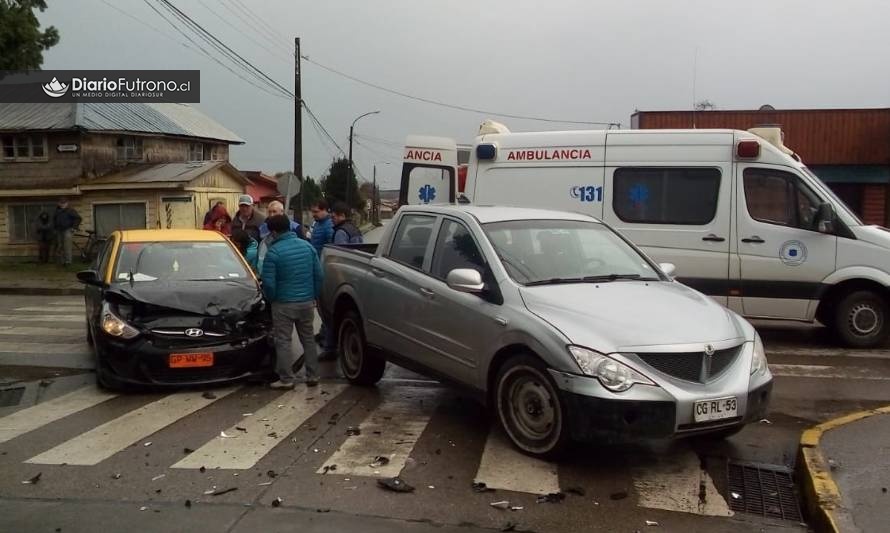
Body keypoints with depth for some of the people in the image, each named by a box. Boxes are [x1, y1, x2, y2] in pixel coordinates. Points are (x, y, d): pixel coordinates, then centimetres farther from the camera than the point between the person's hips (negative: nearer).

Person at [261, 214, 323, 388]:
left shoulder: (274, 251, -14)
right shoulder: (307, 246, 2)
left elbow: (268, 282, -13)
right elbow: (319, 275, 5)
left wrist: (272, 298, 5)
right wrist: (315, 295, 16)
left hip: (284, 304, -5)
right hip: (307, 302, 5)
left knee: (283, 341, 4)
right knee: (308, 338, 14)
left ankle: (286, 379, 6)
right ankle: (312, 376, 18)